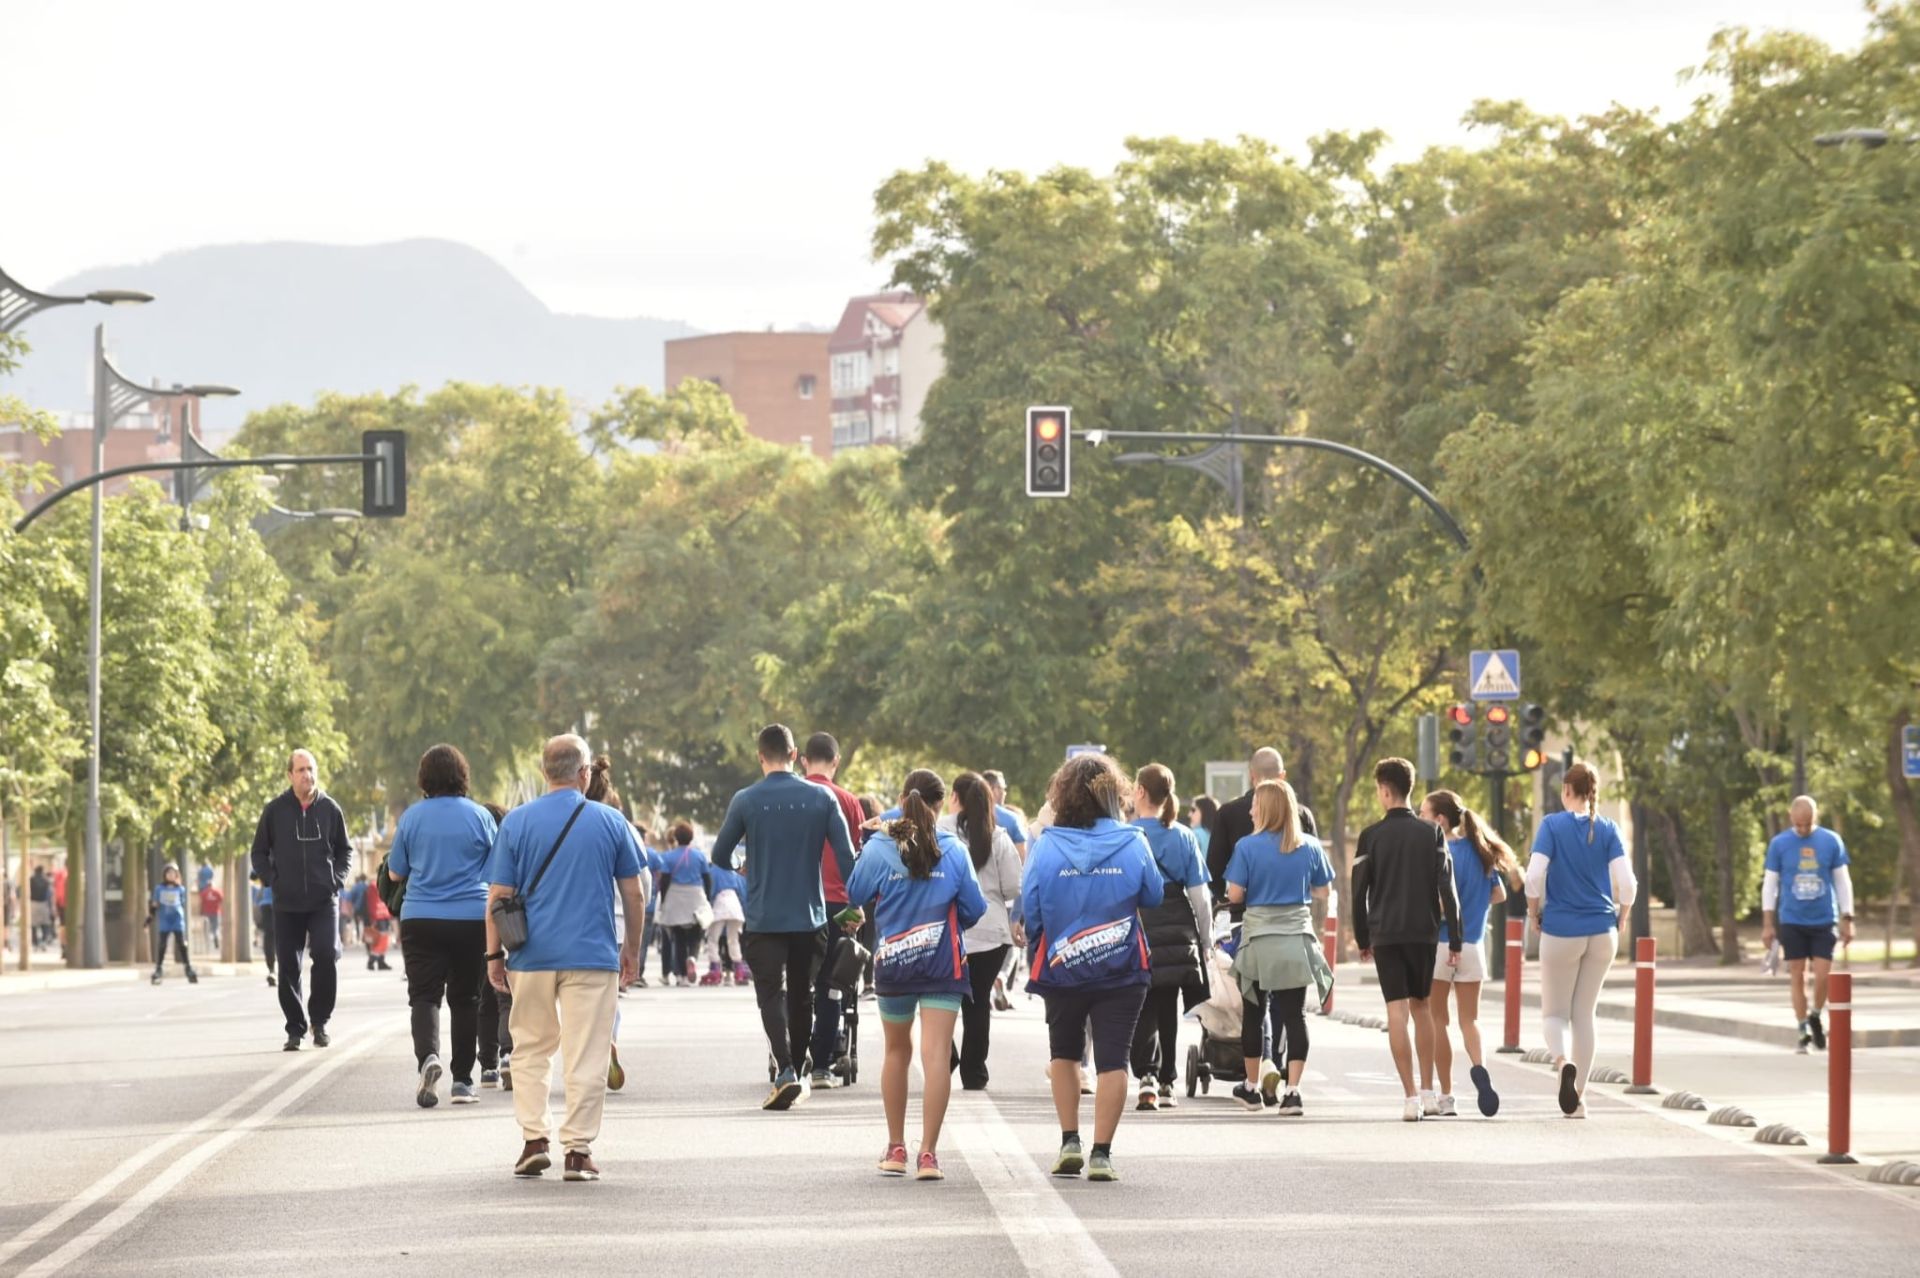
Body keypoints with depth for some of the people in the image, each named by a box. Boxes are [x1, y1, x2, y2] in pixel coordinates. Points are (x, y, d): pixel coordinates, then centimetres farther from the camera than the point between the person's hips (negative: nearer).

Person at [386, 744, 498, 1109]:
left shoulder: (412, 817, -1)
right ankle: (462, 1081, 13)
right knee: (465, 999, 11)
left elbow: (396, 873, 8)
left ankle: (427, 1055, -29)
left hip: (421, 920, -1)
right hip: (472, 918, 1)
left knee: (424, 995, -2)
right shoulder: (480, 817, -2)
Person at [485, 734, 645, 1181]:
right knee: (586, 1057, 2)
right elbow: (633, 894, 5)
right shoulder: (611, 822, 0)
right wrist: (632, 947, 17)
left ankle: (534, 1139, 7)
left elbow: (499, 895, -1)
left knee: (530, 1049, 15)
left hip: (533, 955, 1)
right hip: (593, 955, -1)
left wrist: (495, 954, 7)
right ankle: (578, 1149, 0)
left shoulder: (517, 821, -1)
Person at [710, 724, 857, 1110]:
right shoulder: (822, 799, -2)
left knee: (772, 995, -3)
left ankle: (785, 1073, -22)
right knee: (802, 996, 16)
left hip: (764, 917, -2)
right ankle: (796, 1075, 25)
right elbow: (846, 856, -4)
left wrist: (740, 868, 26)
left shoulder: (746, 801, -6)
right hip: (810, 916, 2)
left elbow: (720, 856, 3)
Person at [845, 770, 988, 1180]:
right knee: (937, 1054, -5)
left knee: (897, 1052, 18)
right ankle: (928, 1153, -14)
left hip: (892, 961, 1)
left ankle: (896, 1148, 23)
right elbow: (974, 908, -1)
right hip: (943, 962, -1)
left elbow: (854, 895, 3)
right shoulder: (953, 850, -6)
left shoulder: (879, 848, -6)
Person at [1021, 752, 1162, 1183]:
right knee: (1112, 1059, 3)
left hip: (1062, 969, 1)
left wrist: (1036, 950, 14)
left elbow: (1029, 908, -4)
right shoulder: (1132, 843, -8)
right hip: (1122, 969, -1)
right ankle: (1101, 1152, -3)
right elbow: (1153, 896, 5)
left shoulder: (1045, 846, -9)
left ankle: (1070, 1143, 16)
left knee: (1064, 1052, 21)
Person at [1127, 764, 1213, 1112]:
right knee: (1168, 1009, 14)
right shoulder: (1183, 837, 3)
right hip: (1176, 932, 3)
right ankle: (1166, 1084, 17)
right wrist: (1206, 941, 11)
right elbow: (1199, 894, 3)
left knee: (1142, 1010, 3)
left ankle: (1147, 1075, -16)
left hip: (1135, 930, -2)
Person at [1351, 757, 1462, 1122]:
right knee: (1421, 1006, 16)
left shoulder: (1371, 836, -1)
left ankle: (1411, 1096, -13)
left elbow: (1359, 893, 1)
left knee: (1397, 1010, -5)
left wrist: (1362, 939, 11)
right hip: (1423, 932, 2)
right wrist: (1455, 939, 2)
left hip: (1385, 935, -2)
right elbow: (1447, 890, 0)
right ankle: (1428, 1093, 15)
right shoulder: (1431, 833, 3)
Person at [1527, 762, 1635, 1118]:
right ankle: (1578, 1098, 11)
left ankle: (1563, 1061, -24)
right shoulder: (1608, 830, 1)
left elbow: (1534, 875, -16)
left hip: (1561, 931, -3)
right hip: (1602, 932, 3)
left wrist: (1534, 914, 0)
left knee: (1554, 1012, 8)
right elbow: (1627, 884, -6)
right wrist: (1619, 921, 9)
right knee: (1585, 1013, 12)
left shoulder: (1552, 825, -5)